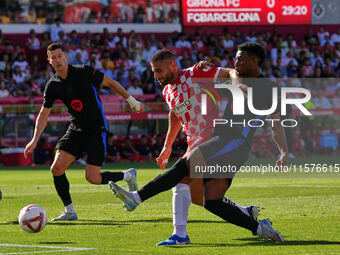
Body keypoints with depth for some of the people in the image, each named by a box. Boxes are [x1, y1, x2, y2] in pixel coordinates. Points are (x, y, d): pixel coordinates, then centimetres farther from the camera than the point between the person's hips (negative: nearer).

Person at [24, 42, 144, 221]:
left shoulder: (84, 72, -14)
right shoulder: (52, 85, 0)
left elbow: (110, 82, -1)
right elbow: (44, 115, 8)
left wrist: (131, 100, 3)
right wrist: (35, 140, -1)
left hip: (97, 130, -5)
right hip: (76, 130, 5)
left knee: (92, 178, -11)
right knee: (56, 169, -8)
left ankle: (128, 176, 17)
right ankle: (69, 212, 7)